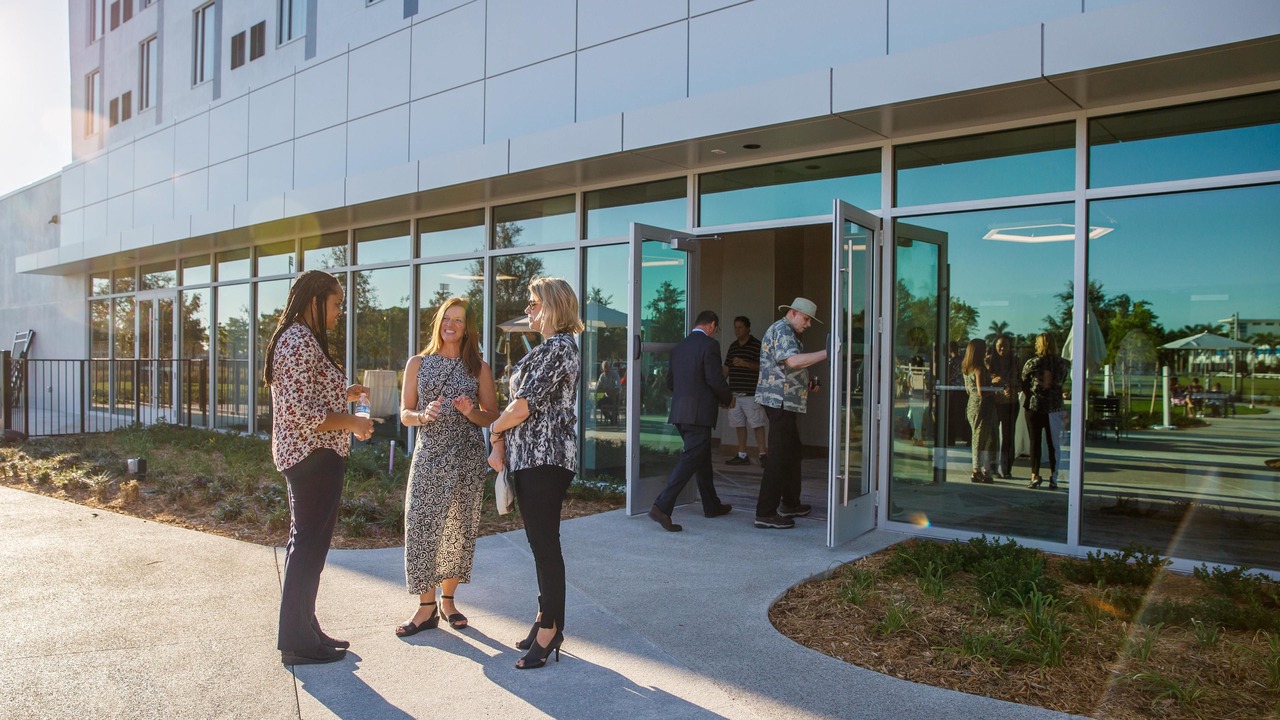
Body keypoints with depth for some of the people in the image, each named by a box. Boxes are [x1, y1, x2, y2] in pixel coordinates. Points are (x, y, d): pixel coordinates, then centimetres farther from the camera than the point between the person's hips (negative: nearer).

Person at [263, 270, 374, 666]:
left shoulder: (296, 338, 15)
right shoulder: (301, 342, -18)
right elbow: (303, 414, -24)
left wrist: (341, 393, 17)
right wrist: (353, 422, -16)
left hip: (303, 456, 11)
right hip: (316, 455, -11)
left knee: (304, 544, 17)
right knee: (309, 547, -1)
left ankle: (302, 631, 28)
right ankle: (298, 641, 10)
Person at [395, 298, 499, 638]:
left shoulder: (478, 367, 7)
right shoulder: (418, 363, 8)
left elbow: (493, 415, 8)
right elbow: (405, 413, 8)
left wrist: (471, 412, -12)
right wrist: (424, 415, -14)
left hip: (468, 456, 0)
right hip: (429, 454, 0)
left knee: (460, 529, 4)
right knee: (422, 526, -6)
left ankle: (447, 599, 20)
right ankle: (427, 608, 5)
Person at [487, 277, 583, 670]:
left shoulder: (557, 347, -13)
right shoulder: (551, 347, 19)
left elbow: (524, 405, -18)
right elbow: (524, 402, 16)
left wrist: (495, 430, 0)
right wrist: (501, 445, 6)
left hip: (545, 459, -10)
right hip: (531, 458, 10)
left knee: (545, 545, -4)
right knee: (542, 543, 14)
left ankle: (548, 631, 5)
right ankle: (548, 622, 24)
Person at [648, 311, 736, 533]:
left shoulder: (679, 347, 13)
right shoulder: (710, 345, -9)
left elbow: (670, 382, 16)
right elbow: (715, 379, -16)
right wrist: (728, 399, 1)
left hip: (680, 411, 8)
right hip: (700, 412, -8)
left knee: (702, 458, 19)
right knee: (690, 460, -9)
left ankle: (712, 505, 31)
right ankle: (662, 507, -17)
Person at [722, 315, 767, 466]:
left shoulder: (757, 345, -4)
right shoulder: (733, 346, 15)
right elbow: (727, 368, 18)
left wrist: (746, 363, -20)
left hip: (751, 393, -6)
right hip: (734, 393, 6)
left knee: (757, 423, -6)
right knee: (739, 424, 9)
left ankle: (762, 453, -2)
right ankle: (742, 455, 15)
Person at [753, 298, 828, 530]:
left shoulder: (788, 332, 22)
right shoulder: (782, 330, -12)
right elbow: (793, 361, -29)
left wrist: (806, 385, 17)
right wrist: (828, 353, -29)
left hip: (783, 402, 11)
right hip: (780, 401, -11)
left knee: (792, 452, 17)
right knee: (779, 457, -9)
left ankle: (790, 503, 27)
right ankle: (765, 513, -7)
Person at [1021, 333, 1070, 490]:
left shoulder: (1032, 363, -7)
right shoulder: (1063, 363, -1)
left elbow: (1023, 383, 0)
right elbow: (1062, 384, 7)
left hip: (1034, 406, -2)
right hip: (1054, 407, 2)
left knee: (1035, 442, 5)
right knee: (1053, 443, 7)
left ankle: (1035, 476, 1)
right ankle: (1053, 478, 8)